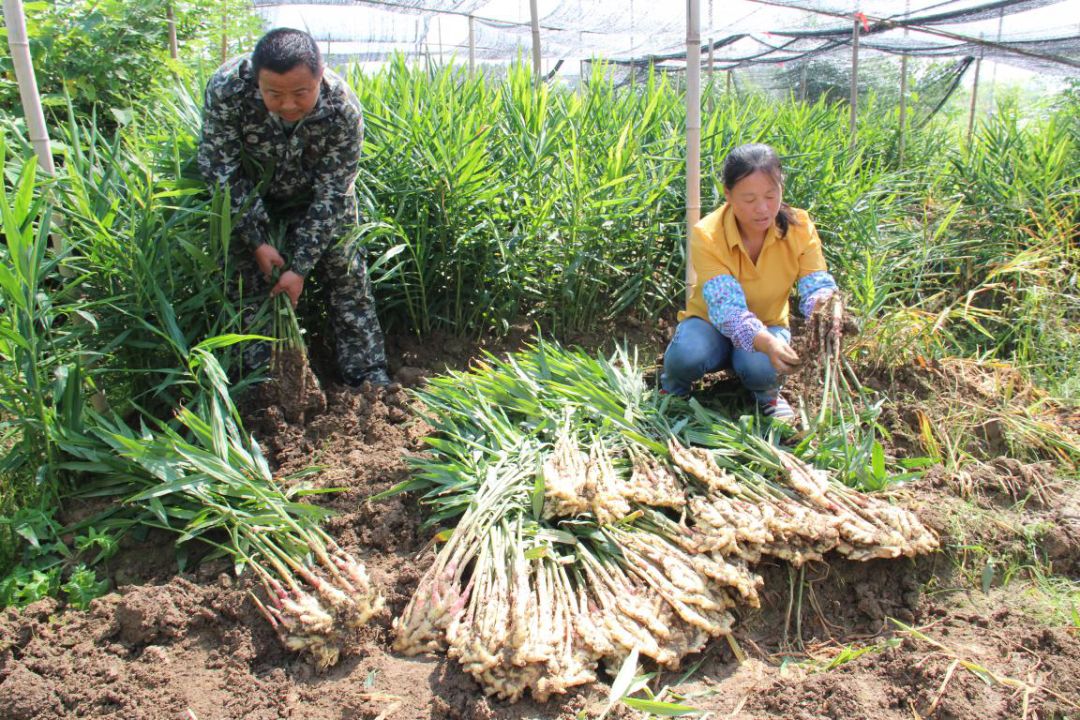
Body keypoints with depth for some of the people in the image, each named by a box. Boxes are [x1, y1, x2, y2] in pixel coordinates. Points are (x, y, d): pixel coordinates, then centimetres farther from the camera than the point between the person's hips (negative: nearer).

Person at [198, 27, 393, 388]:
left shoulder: (344, 111, -34)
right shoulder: (227, 88, -35)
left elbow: (331, 196, -26)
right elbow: (222, 171, -24)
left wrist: (301, 266, -27)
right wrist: (257, 242, -25)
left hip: (316, 195, 0)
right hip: (251, 194, 0)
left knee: (346, 274, -1)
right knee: (252, 281, -4)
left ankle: (369, 378, 8)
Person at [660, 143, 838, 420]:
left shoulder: (799, 227, -18)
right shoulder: (707, 236, -27)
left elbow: (817, 287, -22)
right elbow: (726, 307, -36)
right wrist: (767, 343, -56)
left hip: (768, 325, 1)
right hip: (712, 322, -1)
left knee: (761, 367, -34)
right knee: (687, 356, -35)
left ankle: (768, 395, 4)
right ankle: (673, 388, 2)